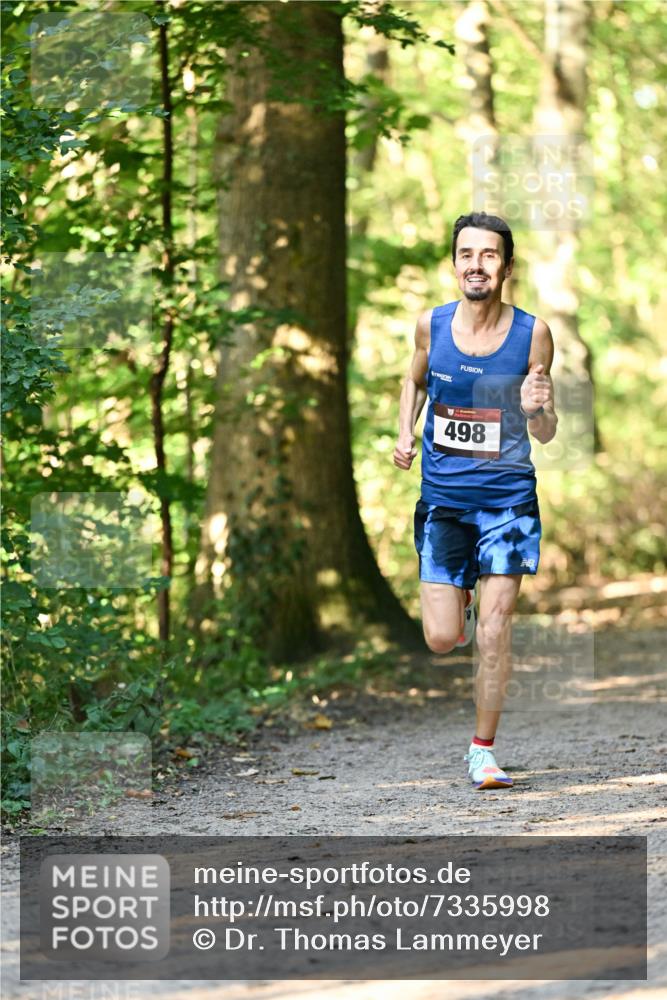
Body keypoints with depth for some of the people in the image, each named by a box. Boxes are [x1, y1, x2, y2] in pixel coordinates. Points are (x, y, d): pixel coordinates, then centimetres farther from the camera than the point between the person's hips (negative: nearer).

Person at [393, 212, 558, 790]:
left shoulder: (533, 334, -8)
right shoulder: (431, 325, -3)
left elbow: (545, 436, -1)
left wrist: (537, 410, -23)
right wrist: (405, 434, 3)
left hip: (508, 497, -1)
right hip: (442, 498, 2)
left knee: (494, 632, -5)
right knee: (441, 639, -2)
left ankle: (483, 750, 11)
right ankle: (457, 600, 35)